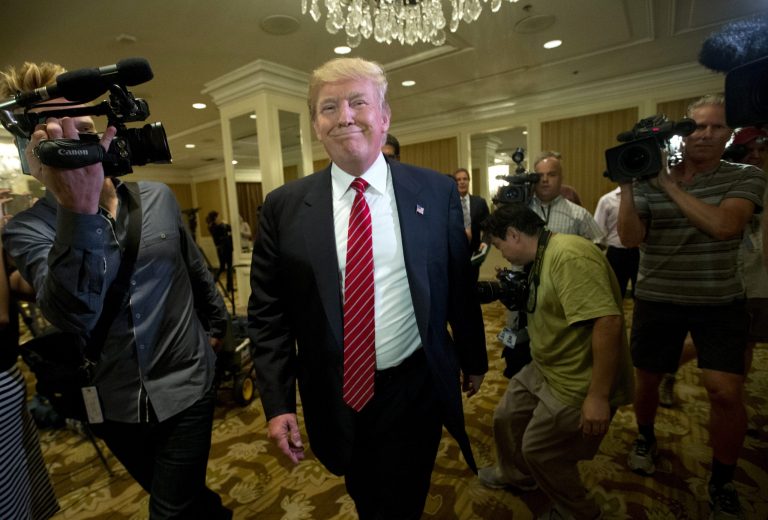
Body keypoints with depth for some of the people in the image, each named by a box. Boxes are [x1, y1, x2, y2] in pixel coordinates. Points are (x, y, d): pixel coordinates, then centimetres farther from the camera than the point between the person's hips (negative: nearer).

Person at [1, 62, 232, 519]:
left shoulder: (158, 197, -4)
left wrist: (218, 324, 15)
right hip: (116, 405, 1)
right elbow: (74, 316, -31)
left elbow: (197, 271, 7)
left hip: (185, 388, -1)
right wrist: (80, 212, -43)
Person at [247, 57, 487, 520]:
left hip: (414, 392, -1)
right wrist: (278, 403, -5)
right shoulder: (284, 207, -6)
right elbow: (268, 313, -3)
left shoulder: (437, 191, -6)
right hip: (335, 397, 2)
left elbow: (460, 286, 0)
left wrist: (474, 359, 10)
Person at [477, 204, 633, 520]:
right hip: (546, 370, 10)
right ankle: (515, 475, 48)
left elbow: (607, 320, -34)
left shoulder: (568, 255, -27)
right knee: (506, 416, 20)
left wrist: (598, 396, -31)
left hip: (577, 384, -9)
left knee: (538, 450, 6)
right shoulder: (543, 258, 6)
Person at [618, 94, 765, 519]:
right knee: (647, 380, 12)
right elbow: (630, 238, -13)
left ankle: (722, 485, 16)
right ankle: (645, 438, 42)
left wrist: (669, 183, -19)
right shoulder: (648, 183, -2)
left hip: (720, 302, -1)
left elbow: (722, 225, -22)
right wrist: (626, 184, -20)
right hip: (657, 300, 1)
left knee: (726, 391, -10)